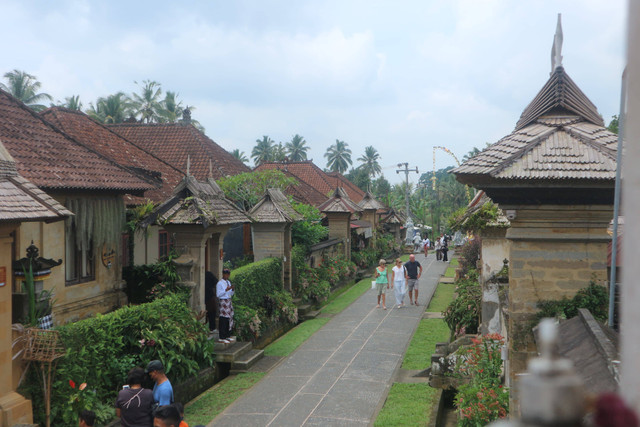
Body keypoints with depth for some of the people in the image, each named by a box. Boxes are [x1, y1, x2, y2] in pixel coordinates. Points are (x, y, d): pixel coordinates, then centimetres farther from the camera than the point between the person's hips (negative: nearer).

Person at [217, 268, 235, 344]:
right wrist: (226, 289, -20)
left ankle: (227, 336, 18)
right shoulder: (220, 283, -9)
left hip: (229, 301, 8)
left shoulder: (228, 282, 15)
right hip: (223, 301, -8)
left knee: (229, 318, 9)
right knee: (223, 320, -9)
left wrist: (233, 289, -1)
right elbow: (218, 294, -14)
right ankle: (221, 338, -6)